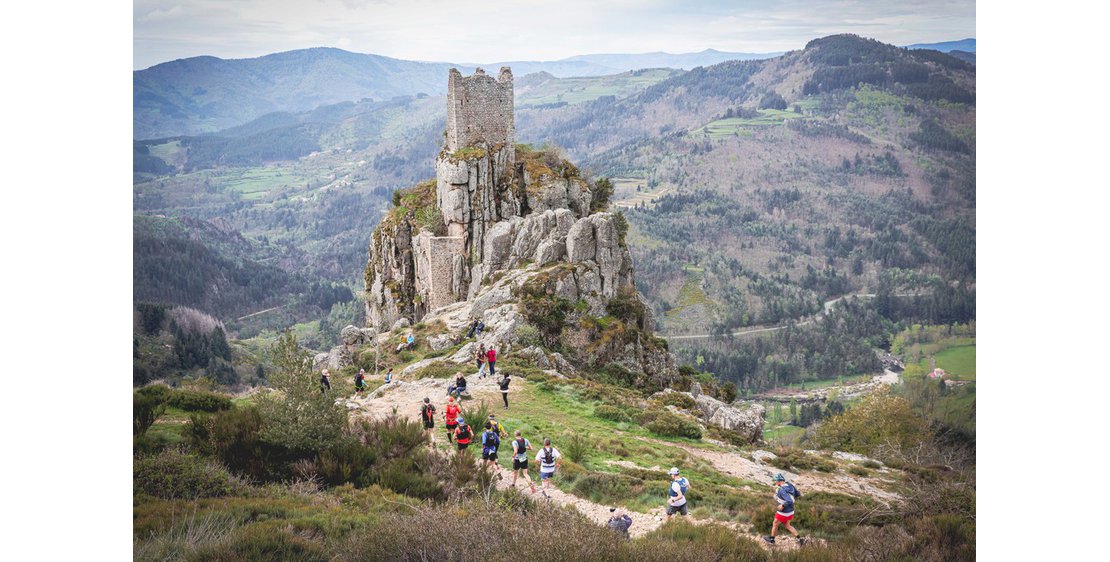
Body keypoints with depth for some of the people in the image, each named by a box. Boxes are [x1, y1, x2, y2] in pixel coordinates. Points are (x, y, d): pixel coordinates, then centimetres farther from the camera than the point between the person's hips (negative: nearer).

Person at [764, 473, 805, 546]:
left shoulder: (782, 490, -31)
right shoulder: (791, 486, -5)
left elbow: (789, 501, -39)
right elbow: (798, 494, 8)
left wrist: (782, 505, -24)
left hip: (783, 512, -8)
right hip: (790, 511, 8)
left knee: (775, 524, 16)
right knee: (787, 525, 24)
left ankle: (771, 539, 36)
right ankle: (799, 539, 21)